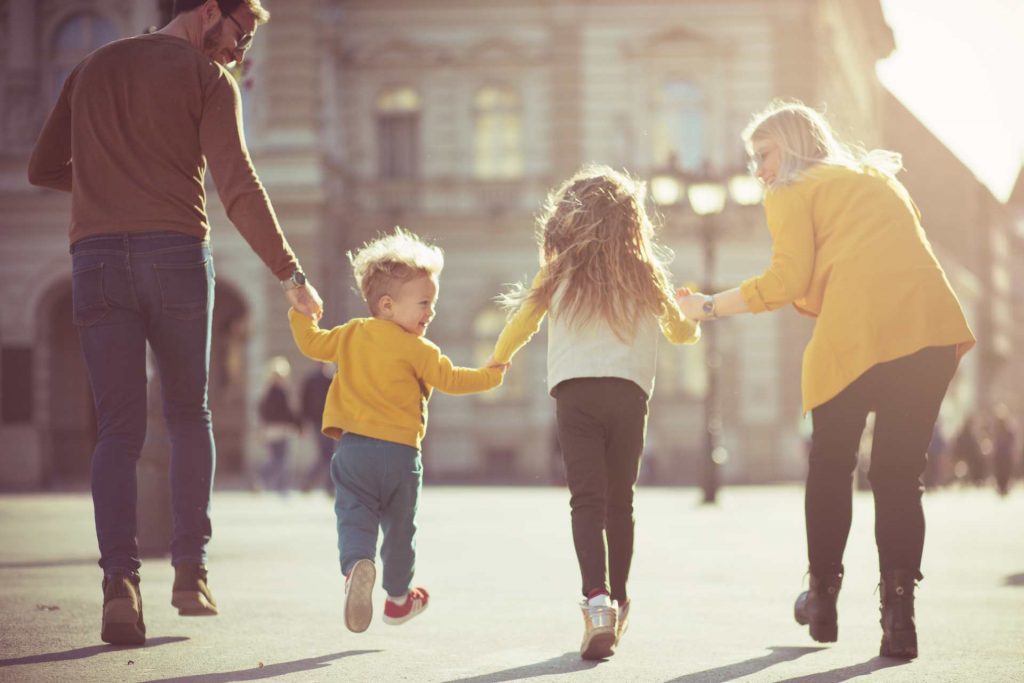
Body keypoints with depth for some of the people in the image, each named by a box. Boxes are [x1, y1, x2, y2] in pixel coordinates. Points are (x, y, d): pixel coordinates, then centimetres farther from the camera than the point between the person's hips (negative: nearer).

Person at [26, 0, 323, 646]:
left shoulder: (93, 68, 19)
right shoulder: (209, 79, 3)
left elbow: (44, 168, 24)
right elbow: (238, 186, -8)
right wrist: (291, 273, -6)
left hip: (96, 257, 3)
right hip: (175, 252, -3)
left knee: (118, 429, 1)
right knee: (189, 415, 15)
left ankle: (120, 580, -16)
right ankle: (191, 569, 10)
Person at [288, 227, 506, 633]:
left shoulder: (351, 335, 8)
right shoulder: (417, 348, -6)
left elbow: (312, 344, 17)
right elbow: (449, 379, -6)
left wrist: (300, 313, 33)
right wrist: (490, 376, 8)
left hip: (353, 446, 3)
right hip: (400, 452, -3)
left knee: (355, 516, -4)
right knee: (400, 526, 15)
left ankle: (357, 565, -37)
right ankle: (398, 598, 30)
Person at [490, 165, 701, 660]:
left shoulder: (559, 271, 7)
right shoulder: (645, 273, 12)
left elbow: (520, 326, 15)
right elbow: (682, 332, 24)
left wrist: (495, 364, 35)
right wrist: (693, 315, 48)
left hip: (575, 392, -2)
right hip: (630, 394, 2)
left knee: (587, 501, -6)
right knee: (619, 503, 13)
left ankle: (597, 599, -26)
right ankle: (617, 604, 22)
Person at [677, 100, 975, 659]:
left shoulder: (792, 193, 10)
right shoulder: (880, 177, 30)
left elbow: (788, 282, -1)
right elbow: (906, 252, 22)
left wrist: (708, 306, 10)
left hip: (856, 334, -5)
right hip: (935, 325, 5)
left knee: (830, 465, 14)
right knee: (899, 474, 8)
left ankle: (823, 598, 22)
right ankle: (899, 614, -2)